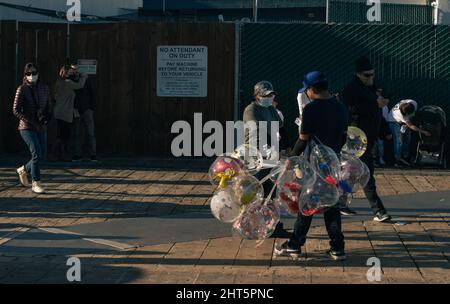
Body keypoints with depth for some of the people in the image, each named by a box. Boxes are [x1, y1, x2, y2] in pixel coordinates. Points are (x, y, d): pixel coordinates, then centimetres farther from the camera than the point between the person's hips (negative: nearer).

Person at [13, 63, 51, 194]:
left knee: (41, 156, 7)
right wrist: (32, 123, -17)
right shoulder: (22, 89, -7)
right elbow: (16, 110, -10)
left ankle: (23, 170, 34)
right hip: (27, 128, -6)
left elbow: (48, 107, 15)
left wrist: (45, 121, -4)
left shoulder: (44, 88, 6)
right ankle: (36, 184, -6)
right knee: (37, 153, -16)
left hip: (41, 128, 6)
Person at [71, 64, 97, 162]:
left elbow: (92, 95, 7)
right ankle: (78, 155, 8)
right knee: (77, 134, 3)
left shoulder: (86, 80, 4)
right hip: (76, 112, 1)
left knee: (90, 133, -3)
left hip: (87, 110, -1)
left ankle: (93, 155, -2)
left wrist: (92, 108, -1)